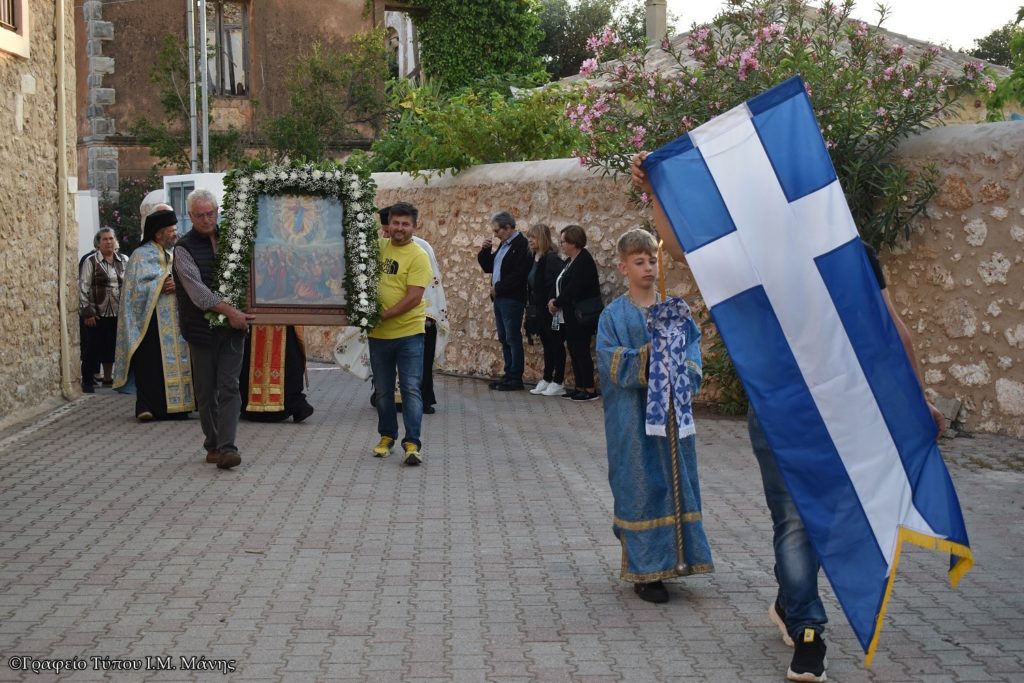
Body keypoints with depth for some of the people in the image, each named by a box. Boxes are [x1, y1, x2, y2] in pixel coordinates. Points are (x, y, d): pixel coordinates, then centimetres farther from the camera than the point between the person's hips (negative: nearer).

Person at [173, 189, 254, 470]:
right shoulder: (184, 248, -3)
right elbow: (196, 290, -14)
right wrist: (229, 311, -22)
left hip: (233, 325, 2)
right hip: (202, 328, -2)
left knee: (229, 388, -7)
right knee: (206, 391, 5)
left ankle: (226, 447, -12)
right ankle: (212, 445, 17)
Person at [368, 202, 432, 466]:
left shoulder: (418, 256, -10)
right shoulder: (379, 247, 5)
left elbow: (414, 297, -17)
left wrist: (383, 316, -19)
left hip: (409, 333, -5)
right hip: (379, 334, 5)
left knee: (411, 389, -4)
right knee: (383, 390, 14)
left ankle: (412, 443, -2)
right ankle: (387, 436, 28)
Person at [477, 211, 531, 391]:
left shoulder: (521, 245, -12)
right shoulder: (503, 244, 17)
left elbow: (518, 274, -21)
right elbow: (488, 267, 23)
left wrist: (498, 288, -14)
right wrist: (484, 251, 6)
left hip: (512, 300, -9)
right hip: (499, 298, 9)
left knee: (513, 338, -5)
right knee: (504, 339, 12)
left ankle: (516, 378, 0)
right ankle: (508, 375, 18)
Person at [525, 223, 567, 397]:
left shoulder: (551, 259, -17)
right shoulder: (534, 258, 9)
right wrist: (529, 304, 9)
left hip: (549, 311, -8)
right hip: (538, 310, 8)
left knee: (556, 345, 2)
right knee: (547, 345, 15)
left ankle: (558, 382, 8)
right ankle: (546, 380, 23)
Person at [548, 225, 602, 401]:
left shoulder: (584, 261, -16)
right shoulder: (570, 261, 14)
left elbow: (573, 289, -21)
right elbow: (560, 285, 14)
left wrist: (556, 303, -11)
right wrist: (553, 300, -3)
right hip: (569, 317, 10)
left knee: (581, 351, -6)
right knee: (574, 351, 11)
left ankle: (590, 390, 0)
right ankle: (579, 388, 17)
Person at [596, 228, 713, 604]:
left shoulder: (676, 311, 9)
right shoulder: (614, 316, -2)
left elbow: (692, 352, 6)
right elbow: (611, 364, -11)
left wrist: (683, 370, -14)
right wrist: (651, 356, -19)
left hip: (673, 417, 4)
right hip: (632, 418, -4)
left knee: (675, 483, 7)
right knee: (640, 487, -1)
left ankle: (672, 557, 21)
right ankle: (644, 571, 6)